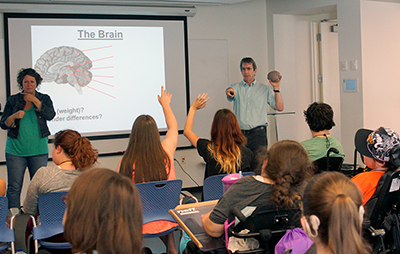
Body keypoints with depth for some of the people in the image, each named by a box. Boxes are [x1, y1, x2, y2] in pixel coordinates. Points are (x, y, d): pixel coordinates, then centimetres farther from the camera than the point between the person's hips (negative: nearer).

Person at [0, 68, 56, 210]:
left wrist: (34, 100, -12)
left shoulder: (44, 99, 8)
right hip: (15, 150, 0)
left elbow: (50, 115, -11)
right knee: (14, 187, -2)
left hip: (39, 151, 0)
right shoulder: (12, 100, 8)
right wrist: (14, 116, -15)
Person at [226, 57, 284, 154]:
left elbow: (279, 107, 5)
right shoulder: (236, 87, 13)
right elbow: (230, 93, -13)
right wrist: (229, 92, -37)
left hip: (258, 133, 0)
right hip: (239, 134, 1)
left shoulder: (264, 89, 12)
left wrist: (276, 88, -3)